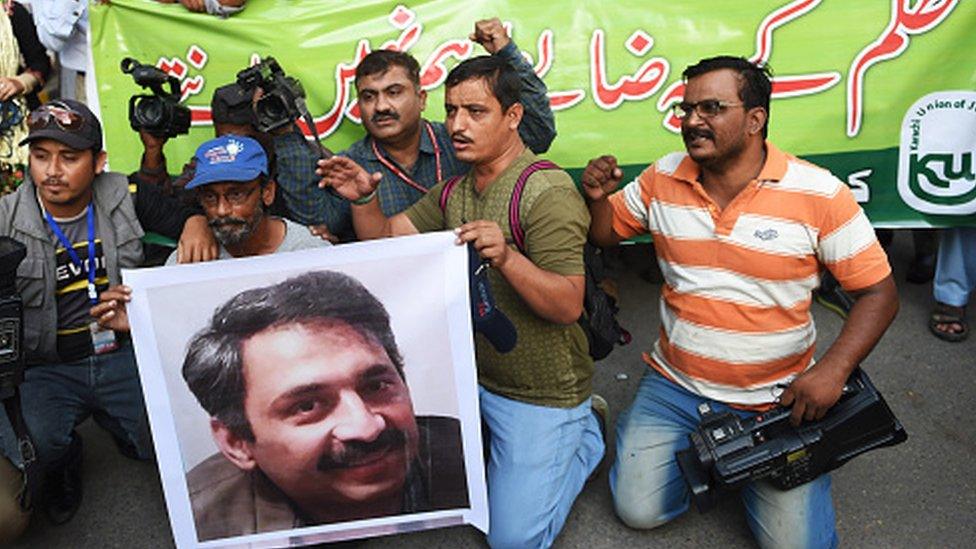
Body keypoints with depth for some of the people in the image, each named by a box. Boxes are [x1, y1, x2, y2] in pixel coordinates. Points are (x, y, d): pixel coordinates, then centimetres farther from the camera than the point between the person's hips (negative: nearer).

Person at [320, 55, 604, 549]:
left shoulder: (548, 192, -20)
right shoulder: (455, 191, 6)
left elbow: (567, 307, -26)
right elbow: (385, 238, 5)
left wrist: (507, 258, -43)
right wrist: (363, 199, -15)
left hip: (540, 393, -7)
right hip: (471, 377, 7)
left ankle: (584, 434, 20)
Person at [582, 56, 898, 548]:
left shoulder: (819, 194, -13)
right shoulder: (662, 179, -3)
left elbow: (877, 291, -8)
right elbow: (606, 232, 10)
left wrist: (833, 369, -22)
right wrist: (596, 197, -13)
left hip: (778, 398, -2)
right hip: (676, 385, 2)